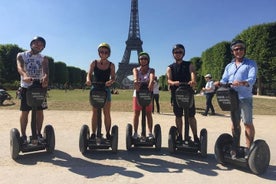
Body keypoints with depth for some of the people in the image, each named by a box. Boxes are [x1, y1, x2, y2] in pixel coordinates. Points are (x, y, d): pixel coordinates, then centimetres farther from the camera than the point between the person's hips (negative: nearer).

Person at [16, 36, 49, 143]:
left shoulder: (43, 59, 7)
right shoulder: (21, 55, 4)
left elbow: (46, 70, -13)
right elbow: (20, 67, -17)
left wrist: (45, 78, -38)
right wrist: (25, 76, -40)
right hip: (26, 87, -1)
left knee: (40, 111, 3)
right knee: (24, 111, 1)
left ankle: (38, 134, 16)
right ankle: (23, 135, 11)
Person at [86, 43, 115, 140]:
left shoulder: (111, 65, 2)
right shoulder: (94, 63, 4)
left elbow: (113, 77, -4)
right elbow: (89, 74, -2)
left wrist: (110, 81, -28)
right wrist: (88, 80, -25)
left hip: (106, 89, 0)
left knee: (107, 113, 2)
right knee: (95, 113, 5)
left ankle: (108, 134, 11)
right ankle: (93, 134, 13)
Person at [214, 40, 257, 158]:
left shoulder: (251, 64, 4)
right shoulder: (229, 66, 18)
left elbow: (252, 79, -12)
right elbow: (224, 80, 8)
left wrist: (242, 83, -33)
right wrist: (219, 83, -16)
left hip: (245, 98, -4)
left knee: (248, 123, -2)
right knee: (235, 124, 10)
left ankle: (249, 150, 7)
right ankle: (235, 149, 20)